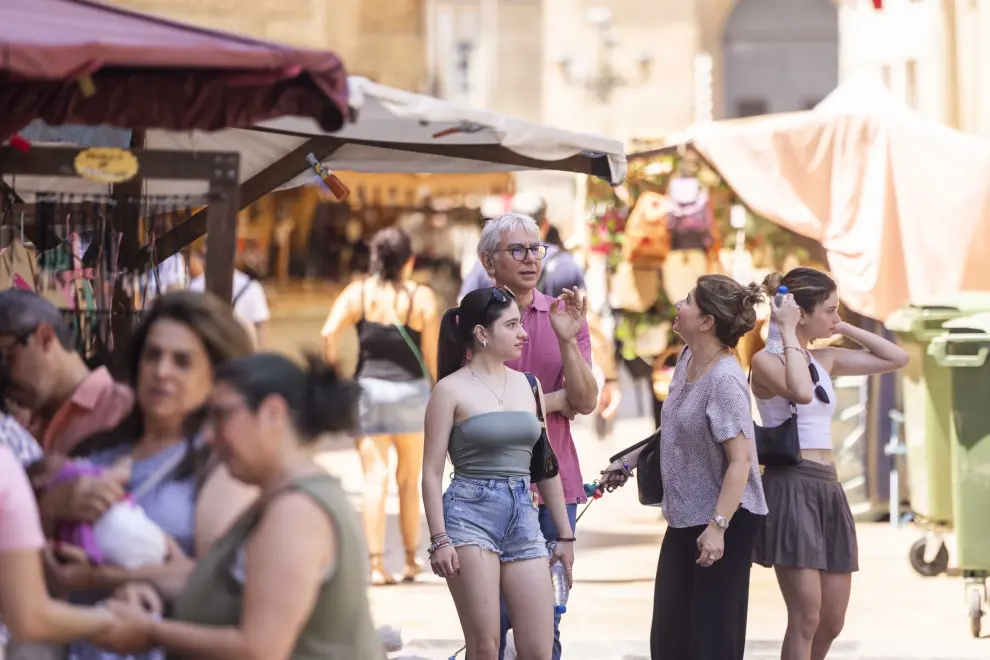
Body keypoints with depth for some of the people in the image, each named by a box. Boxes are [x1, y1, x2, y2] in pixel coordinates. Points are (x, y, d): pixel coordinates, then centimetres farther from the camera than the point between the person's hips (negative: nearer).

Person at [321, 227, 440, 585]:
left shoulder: (358, 293, 0)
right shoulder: (421, 297, -4)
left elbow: (328, 332, -13)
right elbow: (432, 353, -4)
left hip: (368, 387, 1)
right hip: (411, 389, -1)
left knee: (375, 478, -1)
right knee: (409, 480, 14)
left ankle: (377, 564, -10)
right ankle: (411, 559, 22)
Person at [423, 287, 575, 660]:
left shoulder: (528, 385, 13)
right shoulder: (451, 390, -3)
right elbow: (432, 471, -5)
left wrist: (564, 534, 17)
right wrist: (439, 539, -13)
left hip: (523, 517, 5)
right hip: (470, 514, -5)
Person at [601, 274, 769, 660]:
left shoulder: (724, 380, -23)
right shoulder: (687, 359, 5)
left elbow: (741, 460, -26)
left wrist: (718, 526, -30)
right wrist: (628, 462, 24)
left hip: (724, 521, -9)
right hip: (685, 517, 9)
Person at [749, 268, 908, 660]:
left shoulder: (825, 360, 15)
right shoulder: (766, 360, -6)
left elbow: (897, 358, 18)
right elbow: (802, 393, -27)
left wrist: (842, 329, 11)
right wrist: (788, 332, -17)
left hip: (828, 488, 8)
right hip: (790, 487, -8)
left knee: (832, 621, 8)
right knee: (806, 617, -11)